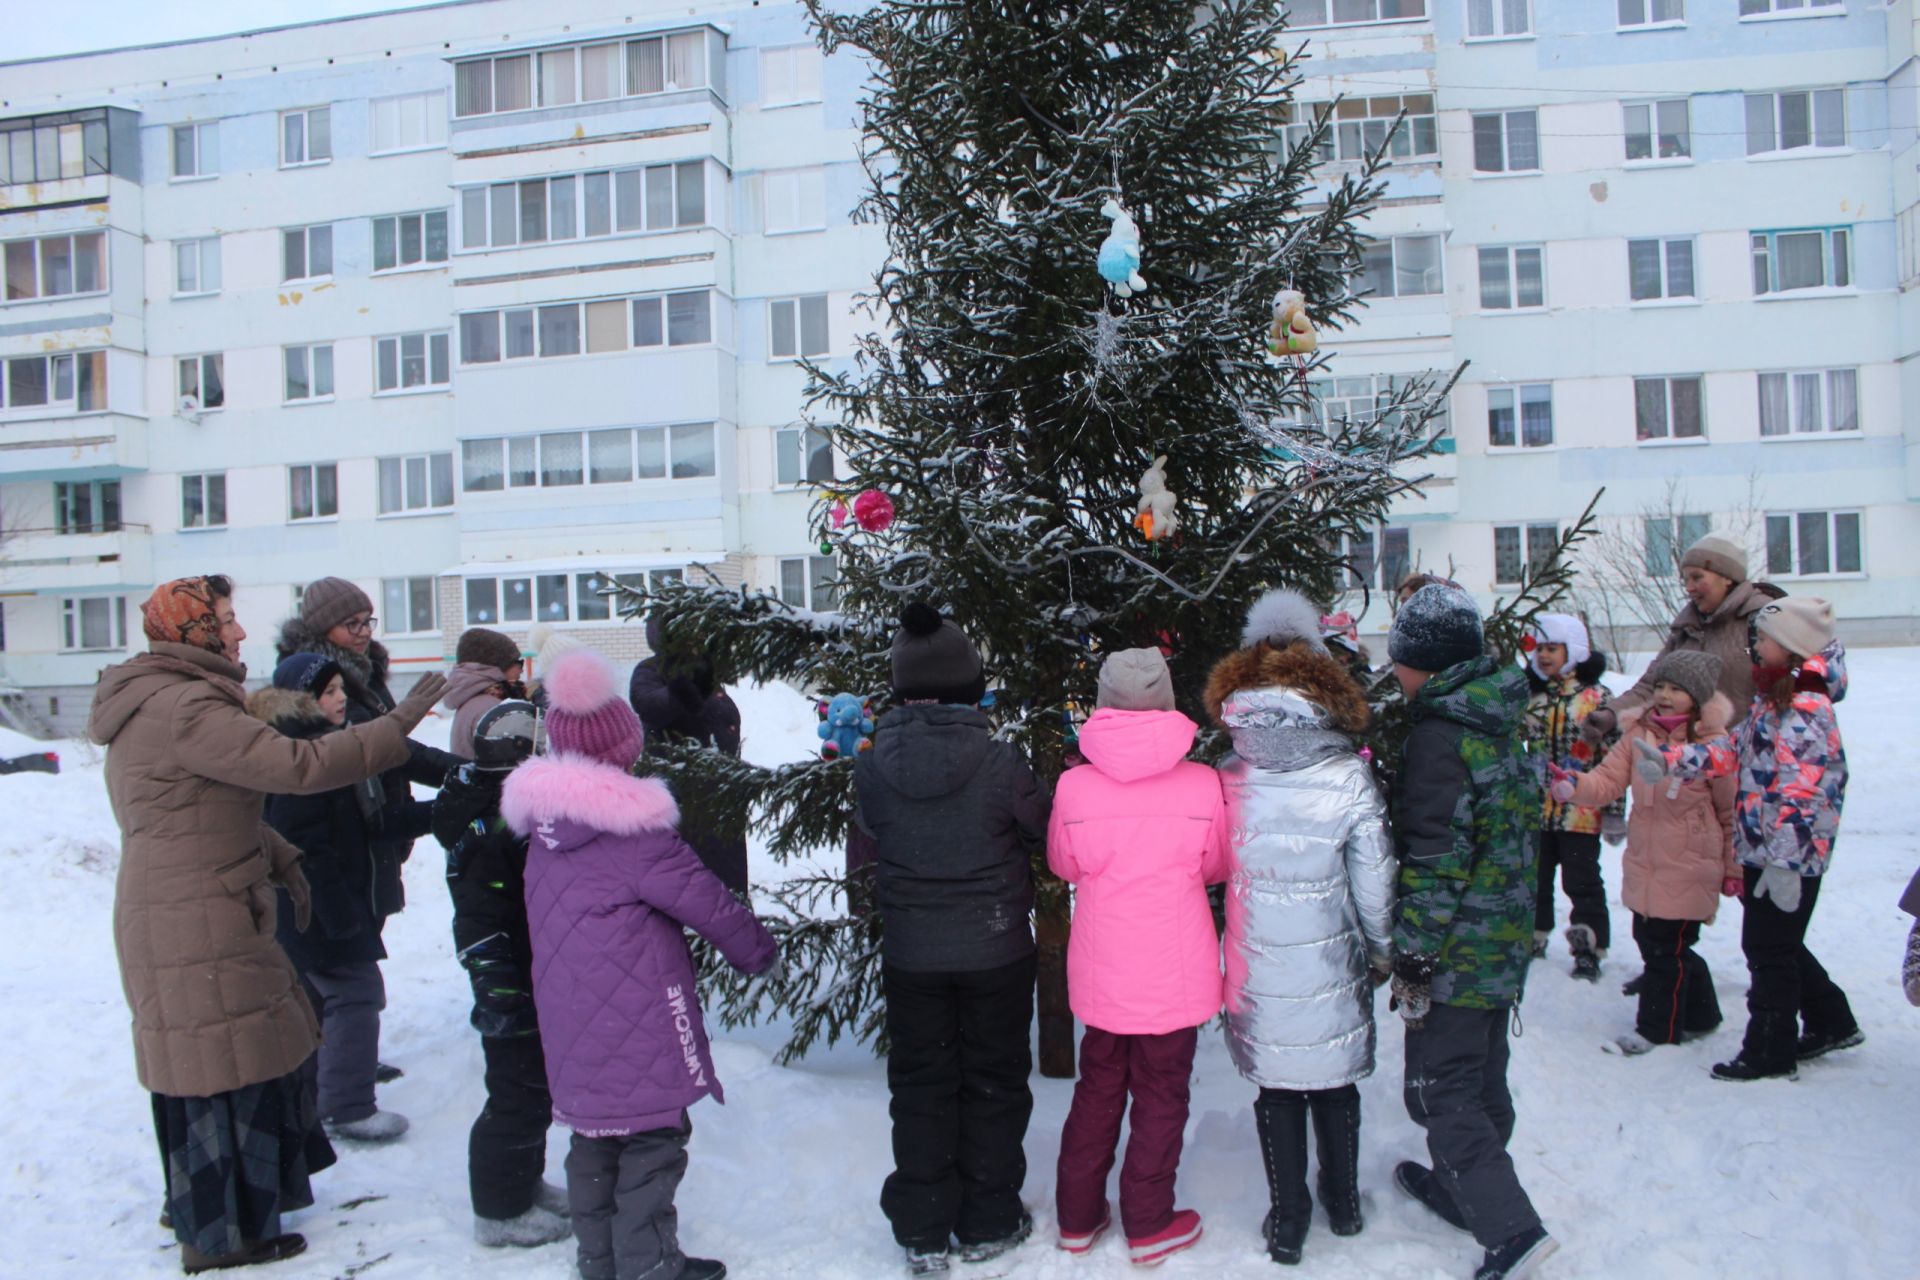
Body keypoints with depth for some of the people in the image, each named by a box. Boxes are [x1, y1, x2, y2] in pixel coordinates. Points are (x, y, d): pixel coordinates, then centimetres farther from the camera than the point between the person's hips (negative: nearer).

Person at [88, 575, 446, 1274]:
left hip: (179, 919, 11)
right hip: (198, 928, -11)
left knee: (209, 1064, 22)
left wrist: (278, 859, 14)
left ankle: (198, 1202, 37)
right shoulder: (185, 709, -21)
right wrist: (396, 727, -22)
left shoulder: (161, 704, 14)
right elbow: (296, 766, -28)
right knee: (225, 1066, 1)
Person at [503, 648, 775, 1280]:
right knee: (653, 1139, 5)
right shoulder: (633, 830, -19)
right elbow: (705, 900, -13)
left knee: (594, 1138, 19)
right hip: (637, 1024, -8)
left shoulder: (544, 826, 4)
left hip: (571, 1021, 8)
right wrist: (758, 949, 2)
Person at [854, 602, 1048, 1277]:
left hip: (910, 954, 2)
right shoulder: (1001, 764, -19)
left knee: (920, 1087, 15)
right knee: (994, 1083, 16)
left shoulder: (871, 767, -13)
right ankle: (988, 1223, 28)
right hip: (995, 949, -1)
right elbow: (1040, 830, -5)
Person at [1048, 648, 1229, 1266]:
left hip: (1101, 975, 1)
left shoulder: (1074, 785, -15)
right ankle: (1149, 1226, 27)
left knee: (1097, 1089, 19)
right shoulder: (1202, 784, -15)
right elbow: (1216, 867, 2)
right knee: (1161, 1097, 15)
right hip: (1174, 975, -1)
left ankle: (1078, 1218, 31)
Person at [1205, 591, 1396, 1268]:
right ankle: (1344, 1205, 37)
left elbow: (1213, 863, -2)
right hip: (1331, 964, 0)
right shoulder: (1349, 779, -12)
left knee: (1277, 1085, 14)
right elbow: (1374, 881, -7)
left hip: (1259, 966, 0)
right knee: (1334, 1081, 19)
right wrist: (1382, 950, 8)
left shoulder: (1229, 779, -8)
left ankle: (1287, 1220, 23)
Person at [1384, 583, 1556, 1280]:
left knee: (1439, 1090, -1)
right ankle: (1464, 1188, 38)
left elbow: (1435, 861, -23)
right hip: (1506, 940, 9)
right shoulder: (1501, 724, 7)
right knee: (1481, 1079, 21)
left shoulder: (1438, 738, -21)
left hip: (1458, 950, -9)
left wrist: (1411, 959, -17)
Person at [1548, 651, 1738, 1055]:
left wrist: (1734, 868, 0)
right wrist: (1573, 785, -23)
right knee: (1651, 941, 16)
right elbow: (1608, 780, -2)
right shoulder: (1638, 733, 2)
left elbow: (1732, 813, -5)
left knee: (1667, 950, 5)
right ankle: (1699, 1014, 38)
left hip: (1688, 869, -6)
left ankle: (1657, 1029, 23)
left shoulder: (1715, 745, -12)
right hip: (1644, 865, 6)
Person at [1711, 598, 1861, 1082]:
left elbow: (1799, 790, -24)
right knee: (1779, 945, 20)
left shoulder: (1805, 710, -20)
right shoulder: (1772, 699, 11)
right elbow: (1736, 751, 15)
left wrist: (1784, 859, -24)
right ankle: (1831, 1022, 36)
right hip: (1761, 849, 10)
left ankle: (1770, 1051, 13)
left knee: (1769, 950, 1)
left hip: (1790, 855, -10)